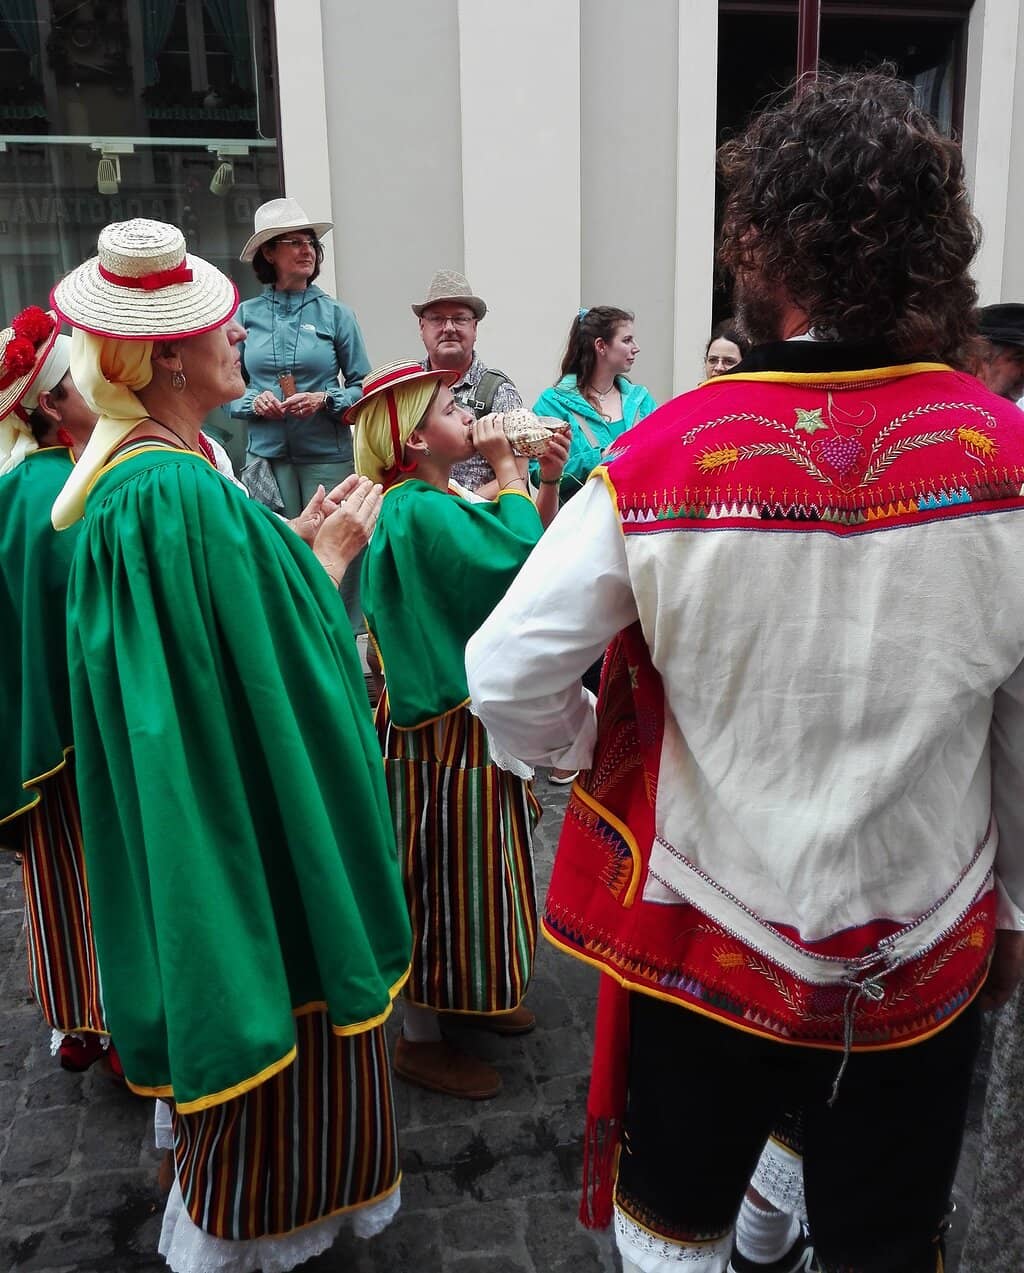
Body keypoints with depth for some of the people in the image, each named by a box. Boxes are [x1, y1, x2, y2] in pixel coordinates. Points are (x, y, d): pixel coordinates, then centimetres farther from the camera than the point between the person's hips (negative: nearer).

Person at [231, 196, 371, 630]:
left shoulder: (335, 313, 3)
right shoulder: (246, 314, 6)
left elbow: (363, 385, 4)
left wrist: (324, 401, -12)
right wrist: (253, 400, -9)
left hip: (328, 453, -1)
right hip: (267, 452, 1)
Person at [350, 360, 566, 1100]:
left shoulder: (444, 500, 9)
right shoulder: (419, 513, -22)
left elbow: (535, 555, 11)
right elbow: (519, 555, -29)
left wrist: (544, 481, 0)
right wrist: (508, 468, -17)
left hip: (474, 715, 10)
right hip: (442, 726, -10)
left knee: (478, 859, 21)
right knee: (445, 868, 2)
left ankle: (462, 995, 41)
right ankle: (421, 1039, 20)